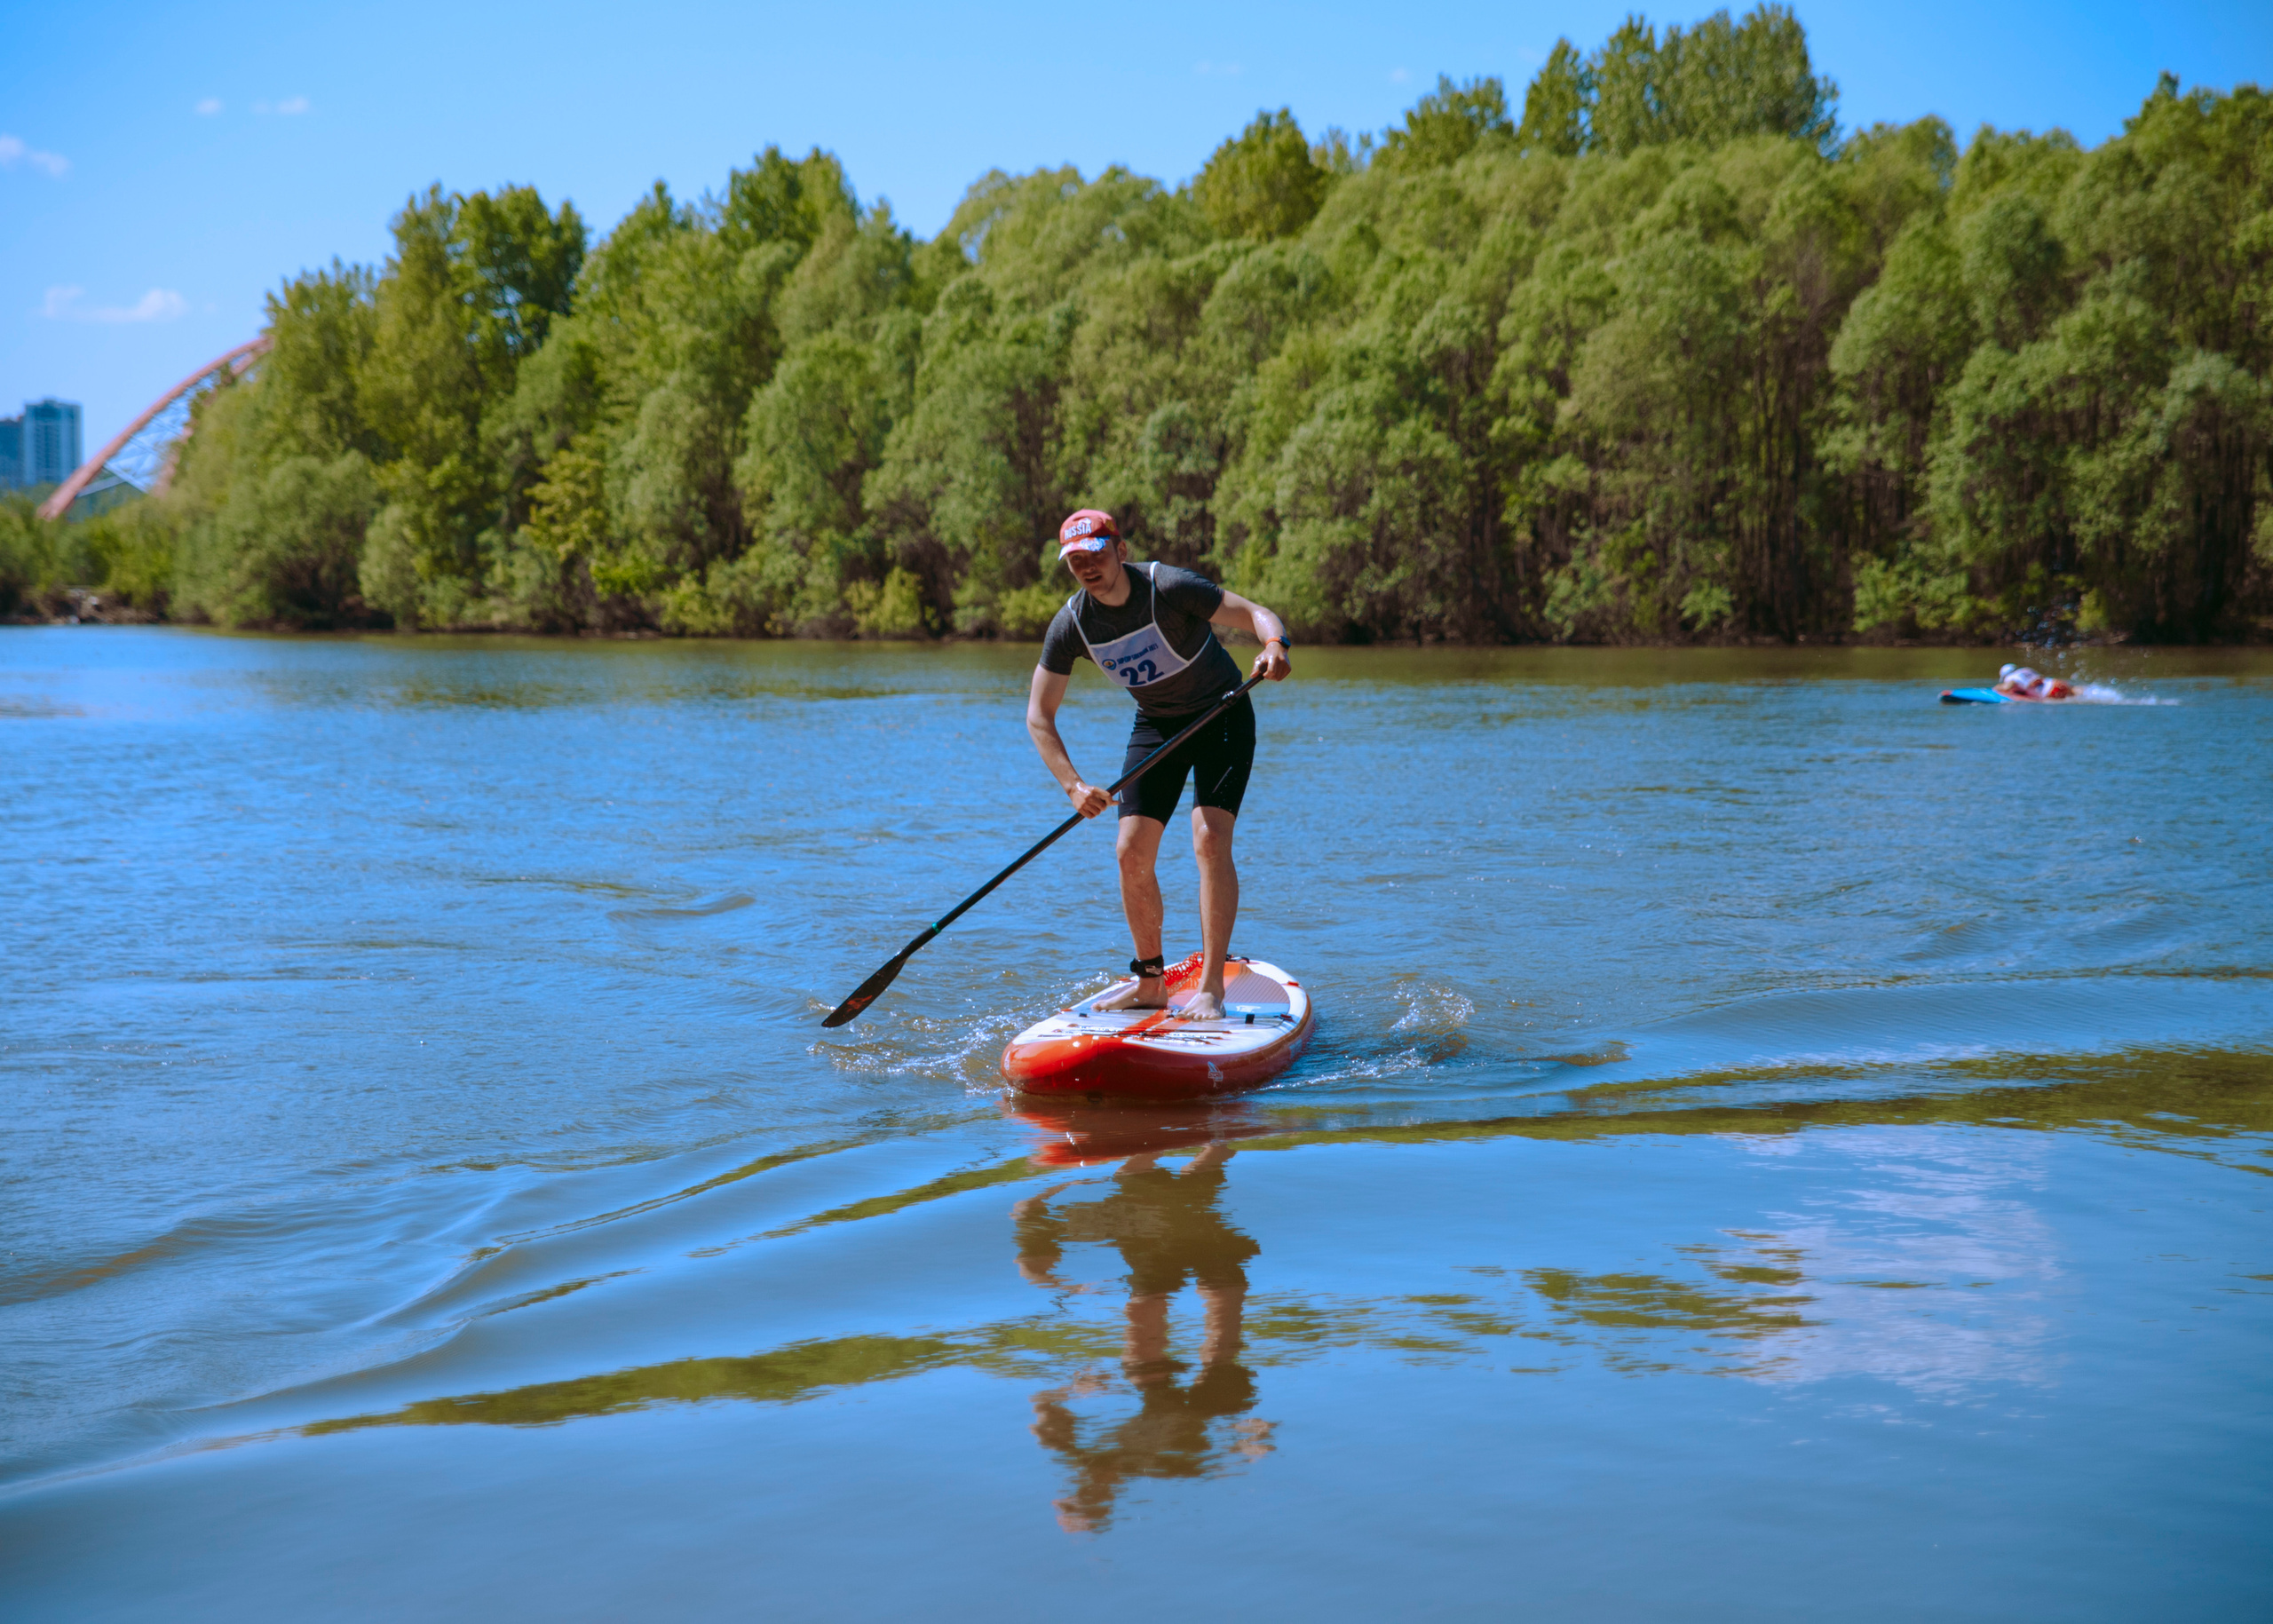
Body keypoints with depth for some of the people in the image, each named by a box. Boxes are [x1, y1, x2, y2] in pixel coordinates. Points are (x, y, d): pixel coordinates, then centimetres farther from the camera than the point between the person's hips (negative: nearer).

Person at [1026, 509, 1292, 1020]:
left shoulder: (1167, 588, -26)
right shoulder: (1071, 625, -13)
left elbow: (1257, 614, -29)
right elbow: (1039, 716, -11)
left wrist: (1274, 644, -53)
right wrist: (1073, 786, -24)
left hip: (1221, 715, -5)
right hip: (1156, 725, 5)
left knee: (1210, 840, -20)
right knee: (1132, 852, -2)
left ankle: (1210, 989, -17)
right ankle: (1150, 983, 15)